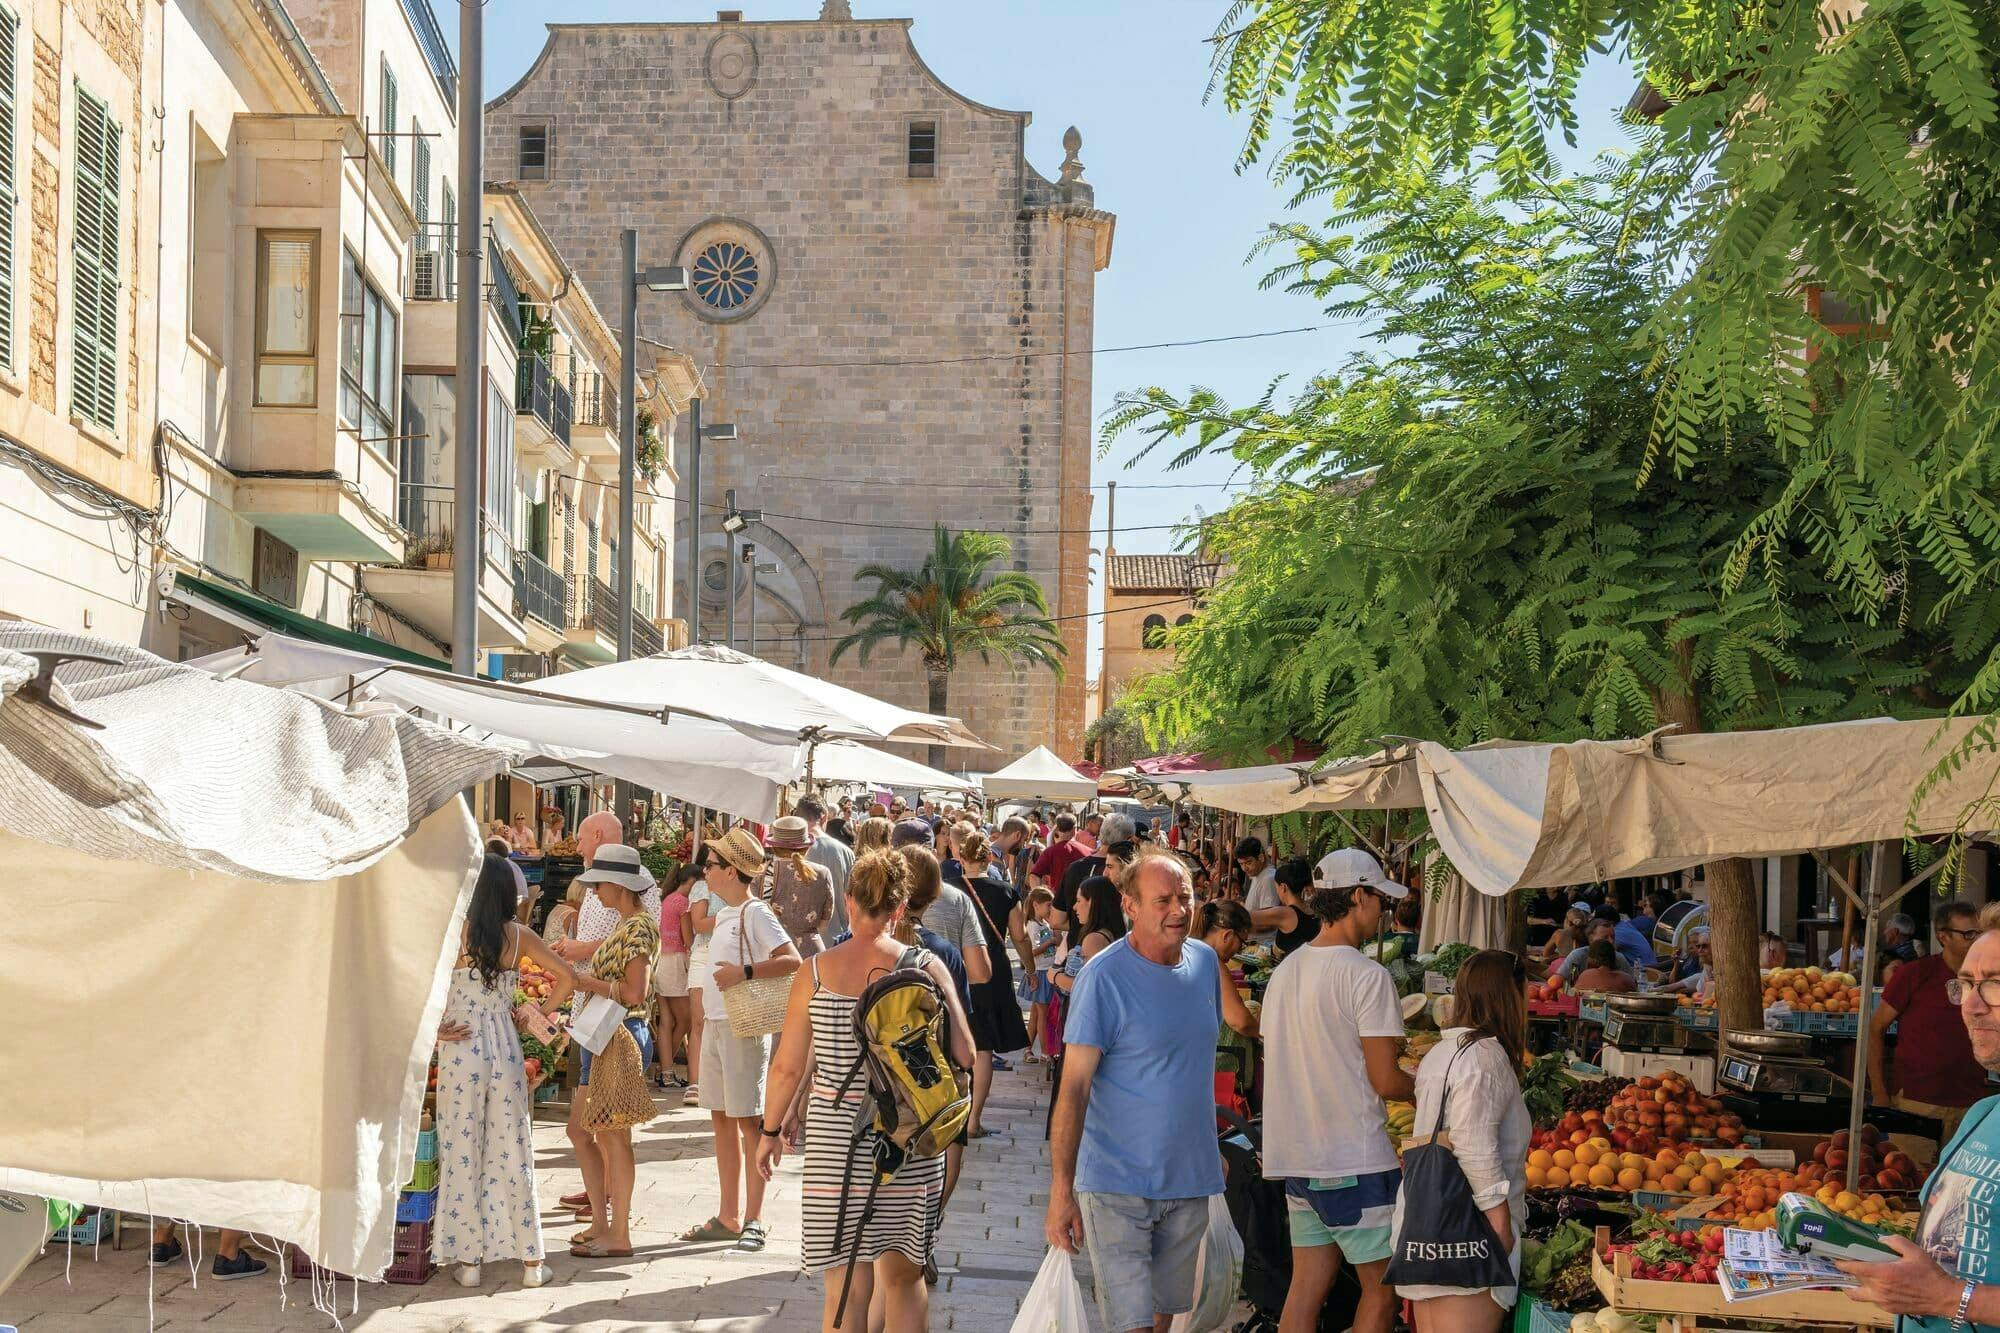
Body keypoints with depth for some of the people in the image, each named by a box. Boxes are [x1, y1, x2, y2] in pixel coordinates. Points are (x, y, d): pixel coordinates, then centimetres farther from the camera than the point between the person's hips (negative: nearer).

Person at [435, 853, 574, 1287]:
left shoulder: (454, 931, -9)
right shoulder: (519, 935, 0)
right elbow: (566, 978, 1)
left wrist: (435, 1025, -6)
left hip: (461, 1052, -3)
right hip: (506, 1049, 3)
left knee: (462, 1153, 6)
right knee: (514, 1153, 9)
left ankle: (468, 1259, 9)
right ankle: (531, 1260, 12)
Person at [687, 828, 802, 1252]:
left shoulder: (756, 914, -12)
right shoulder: (723, 915, 14)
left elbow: (792, 962, -21)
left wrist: (745, 972, -27)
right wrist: (708, 1021, 16)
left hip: (744, 1026, -9)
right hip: (715, 1023, 9)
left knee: (748, 1122, -5)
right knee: (721, 1120, 11)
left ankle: (754, 1220, 0)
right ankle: (729, 1217, 18)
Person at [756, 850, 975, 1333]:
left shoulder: (815, 972, -3)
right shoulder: (926, 967, -3)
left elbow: (788, 1067, 0)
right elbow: (964, 1055, -5)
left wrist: (771, 1130, 15)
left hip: (836, 1140, -1)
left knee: (846, 1288, 6)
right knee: (903, 1277, 17)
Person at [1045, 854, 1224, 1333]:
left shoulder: (1205, 961, 4)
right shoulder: (1104, 976, -16)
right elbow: (1073, 1087, -17)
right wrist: (1061, 1191, -21)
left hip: (1189, 1181, 6)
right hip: (1117, 1185, -6)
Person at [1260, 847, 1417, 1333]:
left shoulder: (1286, 970, 9)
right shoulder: (1367, 975, -15)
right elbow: (1386, 1081, -16)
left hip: (1296, 1156, 8)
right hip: (1355, 1162, -7)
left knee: (1307, 1285, 11)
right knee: (1381, 1290, 4)